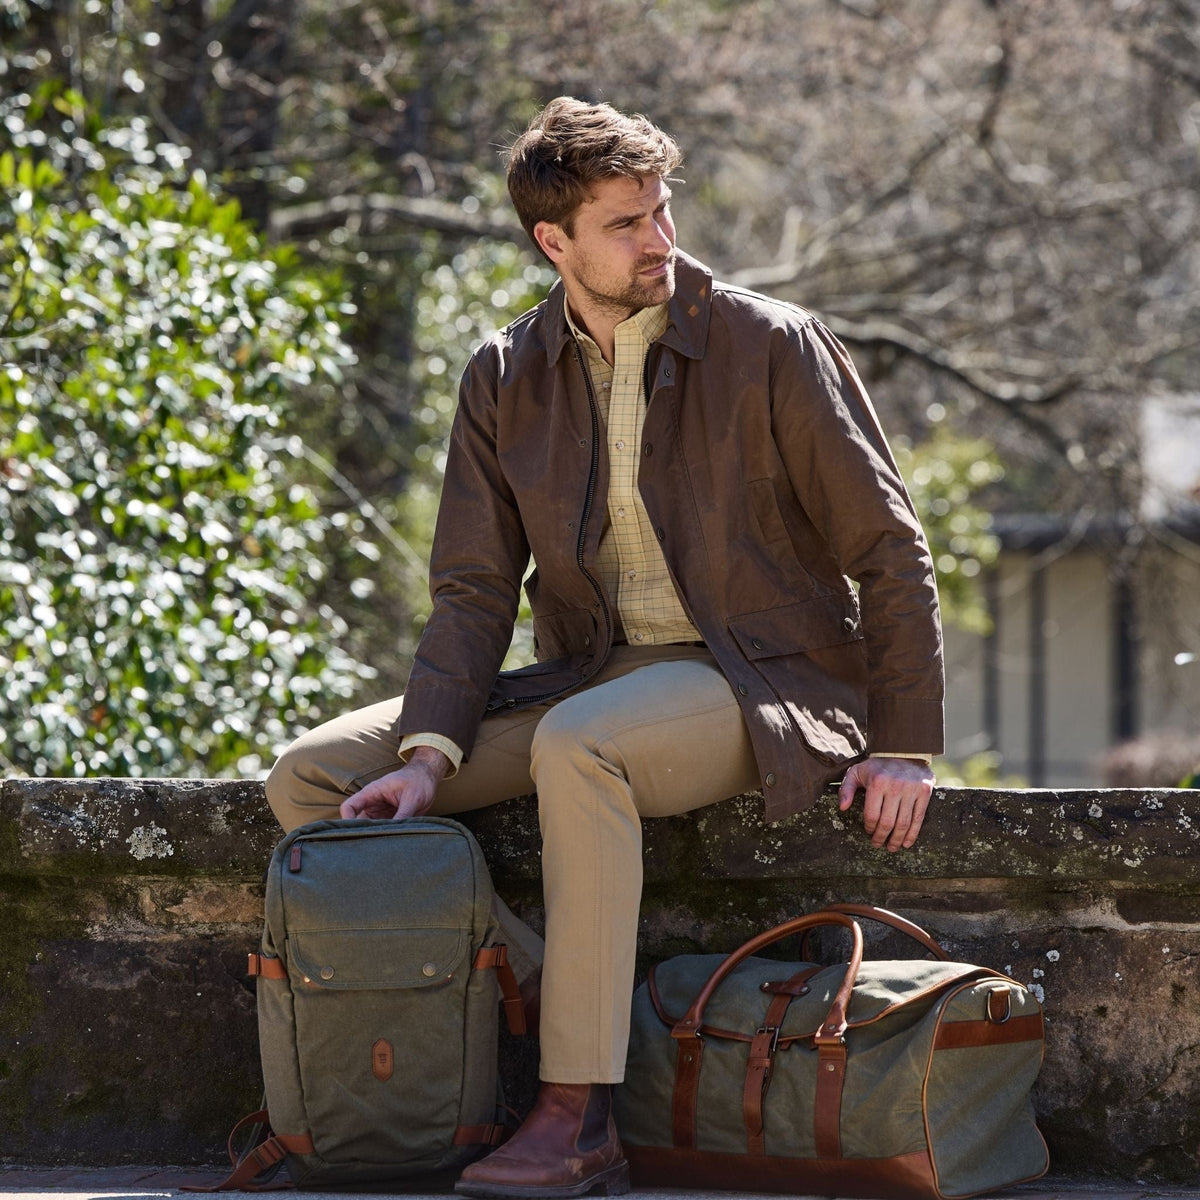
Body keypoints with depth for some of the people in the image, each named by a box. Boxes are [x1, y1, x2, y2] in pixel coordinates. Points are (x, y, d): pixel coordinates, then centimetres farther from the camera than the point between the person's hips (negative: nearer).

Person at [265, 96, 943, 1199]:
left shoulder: (772, 348, -7)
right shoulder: (506, 380, 5)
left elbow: (889, 549, -3)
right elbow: (474, 589, 2)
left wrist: (906, 745, -10)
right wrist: (430, 756, -14)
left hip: (761, 681, -6)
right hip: (593, 679, 6)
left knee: (577, 746, -39)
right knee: (311, 779, -9)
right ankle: (538, 1002, -15)